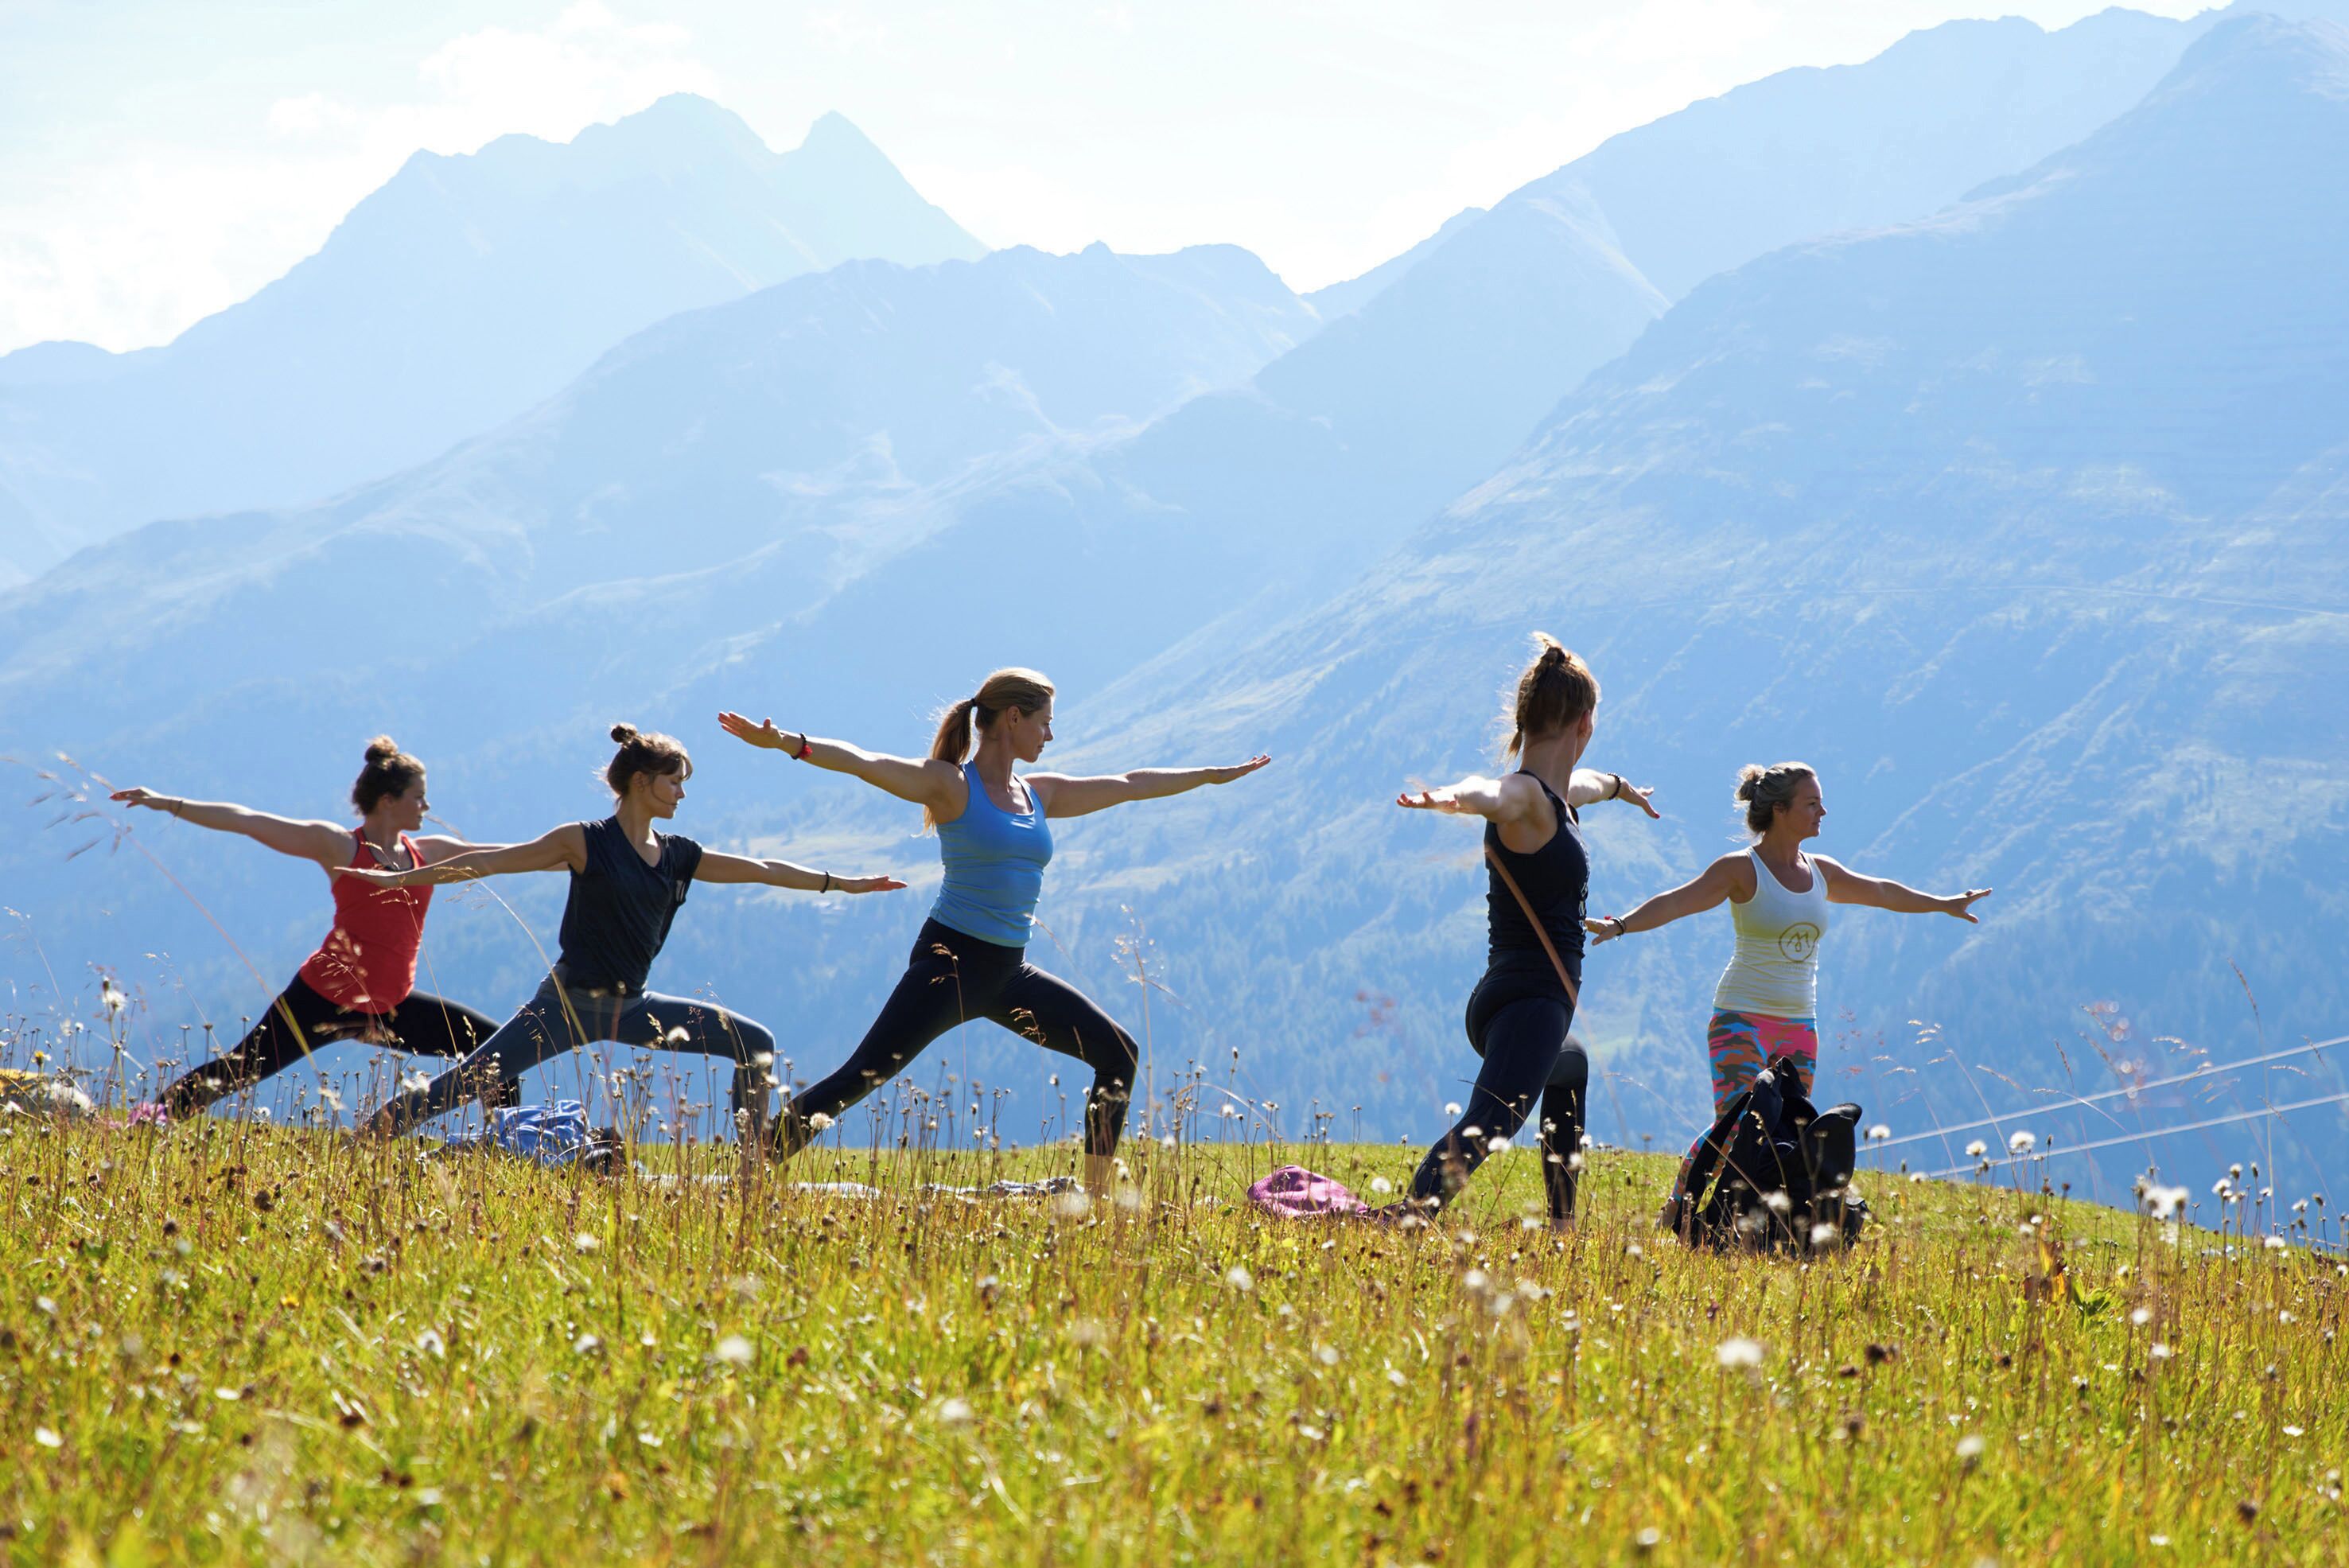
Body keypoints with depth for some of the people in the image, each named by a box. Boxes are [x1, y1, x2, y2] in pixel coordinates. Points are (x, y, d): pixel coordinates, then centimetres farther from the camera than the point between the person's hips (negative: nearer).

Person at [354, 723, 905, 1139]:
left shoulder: (678, 856, 7)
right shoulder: (586, 842, -8)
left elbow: (761, 870, 13)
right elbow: (493, 862, -6)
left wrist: (842, 883, 13)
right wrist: (402, 878, -5)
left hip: (631, 1009, 6)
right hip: (570, 1002, -6)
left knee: (755, 1045, -1)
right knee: (468, 1082, -17)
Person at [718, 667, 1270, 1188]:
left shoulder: (1040, 795, 14)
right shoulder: (951, 786, -6)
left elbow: (1130, 785, 25)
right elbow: (863, 763, -20)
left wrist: (1216, 775, 33)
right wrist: (786, 743, -34)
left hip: (1010, 973, 8)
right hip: (952, 961, -8)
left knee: (1118, 1054, 5)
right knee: (861, 1078, -18)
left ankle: (1097, 1192, 12)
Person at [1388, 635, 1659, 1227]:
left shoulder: (1558, 795, 17)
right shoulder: (1525, 797, -13)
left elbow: (1586, 783, 42)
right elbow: (1487, 793, -38)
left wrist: (1621, 788, 66)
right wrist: (1448, 799, -62)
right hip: (1530, 998, -11)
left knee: (1570, 1070, 40)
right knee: (1487, 1127, -31)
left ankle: (1563, 1234, 51)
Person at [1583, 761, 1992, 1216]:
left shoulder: (1821, 872, 11)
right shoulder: (1742, 870, -8)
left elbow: (1882, 893, 28)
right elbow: (1678, 902, -20)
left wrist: (1945, 904, 40)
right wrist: (1620, 925, -36)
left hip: (1799, 1027, 6)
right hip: (1743, 1019, -6)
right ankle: (1675, 1210, -6)